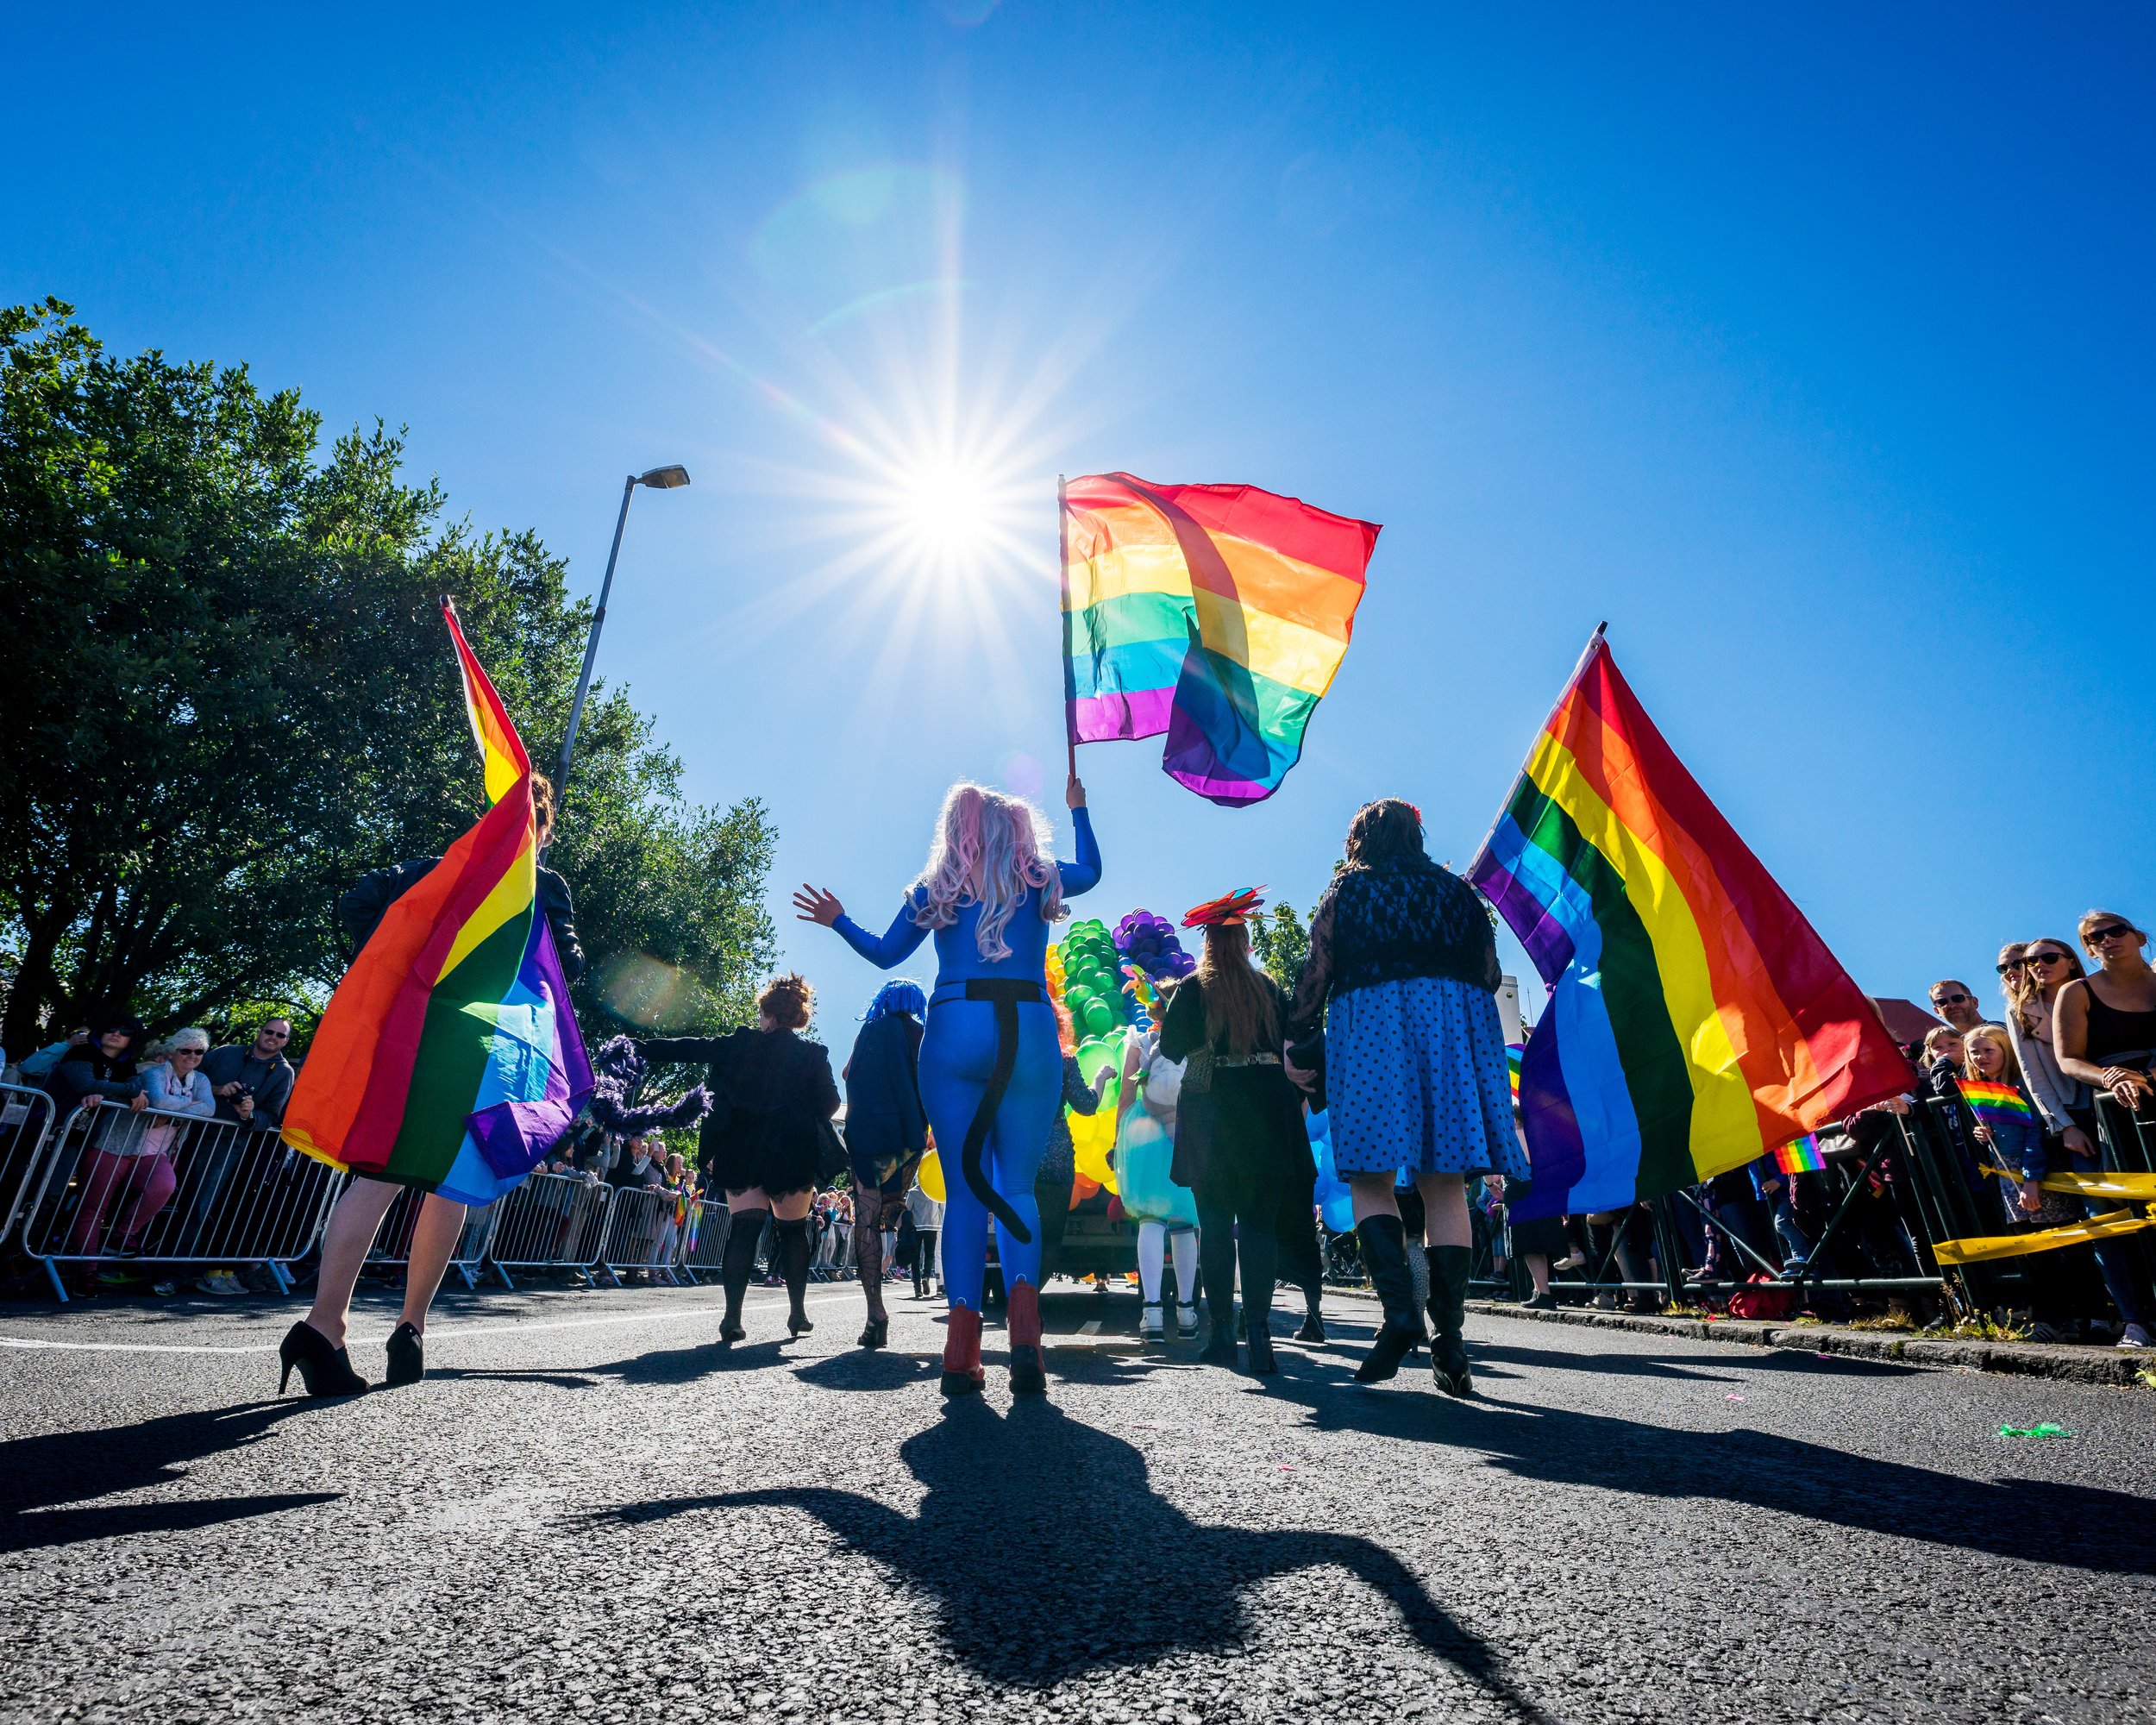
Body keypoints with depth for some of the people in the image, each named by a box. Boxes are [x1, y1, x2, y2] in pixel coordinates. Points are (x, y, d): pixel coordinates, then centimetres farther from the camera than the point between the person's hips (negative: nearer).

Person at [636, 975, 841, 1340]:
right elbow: (830, 1102, -2)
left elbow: (689, 1048, 2)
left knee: (743, 1228, 1)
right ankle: (798, 1312, 15)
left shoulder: (742, 1044, 0)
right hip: (795, 1156, 0)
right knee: (793, 1230, 14)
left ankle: (732, 1316, -10)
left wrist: (640, 1047, 9)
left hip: (743, 1153, 0)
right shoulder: (815, 1055, -1)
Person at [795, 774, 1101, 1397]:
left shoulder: (934, 889, 13)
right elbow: (1092, 869, 34)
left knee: (964, 1189, 5)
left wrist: (838, 921, 35)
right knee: (1016, 1186, 5)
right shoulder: (1041, 879, 13)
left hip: (953, 1033, 1)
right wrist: (1078, 809, 47)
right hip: (1030, 1034, 0)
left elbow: (885, 953, 19)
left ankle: (962, 1351, -2)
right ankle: (1024, 1329, -16)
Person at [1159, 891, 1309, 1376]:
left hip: (1212, 1111, -2)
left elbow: (1171, 1048, 0)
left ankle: (1222, 1332, 5)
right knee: (1260, 1222, 3)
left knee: (1215, 1223, 5)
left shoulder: (1193, 987, 0)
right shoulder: (1270, 988, 8)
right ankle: (1259, 1329, -7)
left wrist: (1165, 1019, 18)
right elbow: (1290, 1042, 11)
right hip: (1267, 1112, 2)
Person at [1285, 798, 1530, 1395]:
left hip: (1371, 1023, -3)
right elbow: (1489, 974, 14)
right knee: (1445, 1183, 2)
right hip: (1459, 1028, 3)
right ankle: (1450, 1340, -1)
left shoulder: (1347, 889, 10)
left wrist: (1297, 1045, 11)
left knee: (1370, 1176, -1)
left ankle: (1400, 1307, -19)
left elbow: (1315, 976, 4)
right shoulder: (1458, 891, 19)